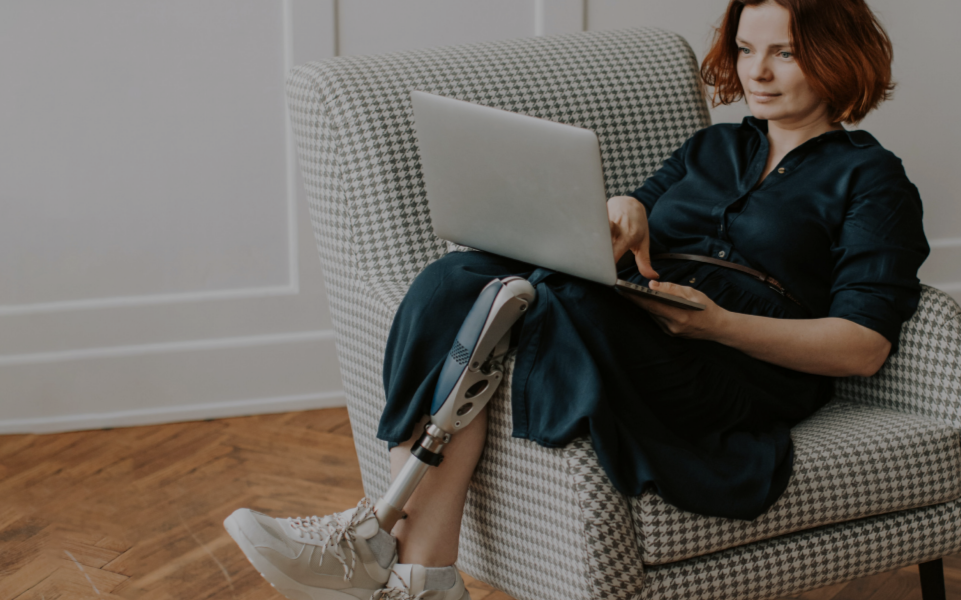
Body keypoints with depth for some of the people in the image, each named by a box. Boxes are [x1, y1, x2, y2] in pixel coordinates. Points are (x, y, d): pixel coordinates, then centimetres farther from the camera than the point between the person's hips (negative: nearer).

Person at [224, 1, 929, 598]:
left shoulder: (871, 180, 11)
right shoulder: (713, 147, 29)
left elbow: (865, 346, -3)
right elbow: (620, 248, 19)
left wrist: (720, 323, -17)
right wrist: (625, 211, -6)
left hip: (738, 363, -6)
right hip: (632, 318, 6)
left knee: (558, 301, -35)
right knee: (462, 278, -24)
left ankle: (386, 533, -35)